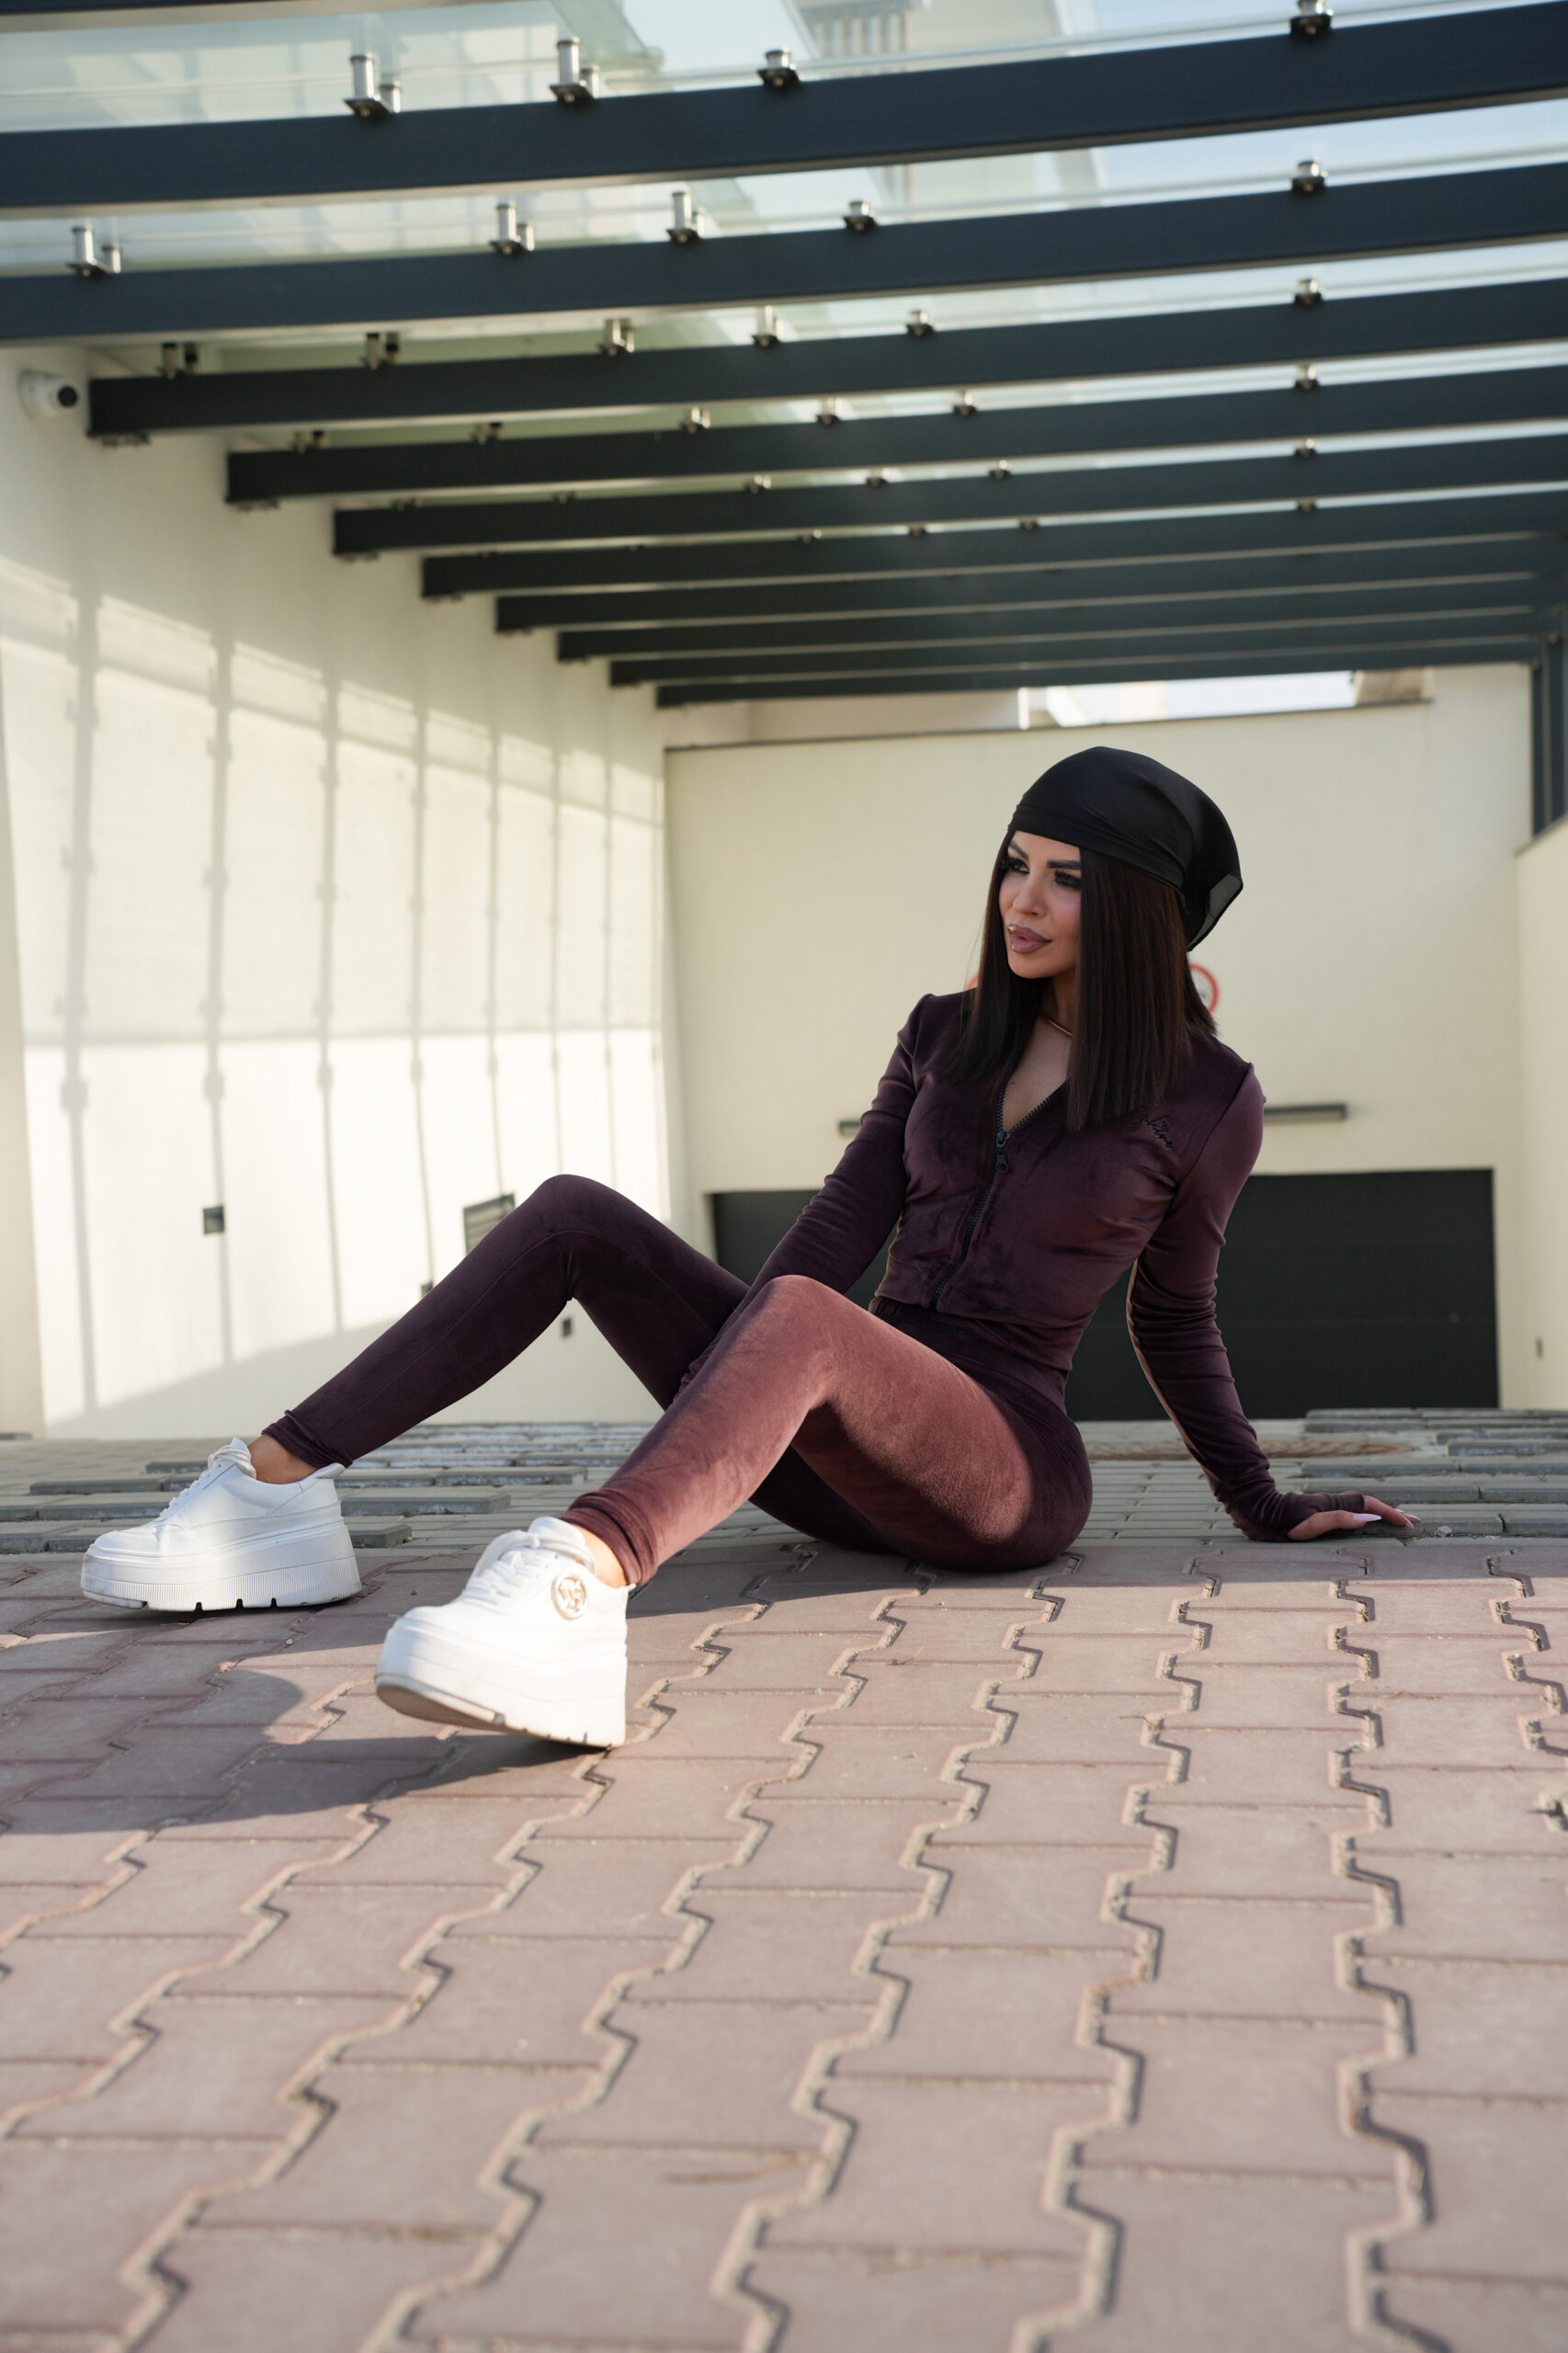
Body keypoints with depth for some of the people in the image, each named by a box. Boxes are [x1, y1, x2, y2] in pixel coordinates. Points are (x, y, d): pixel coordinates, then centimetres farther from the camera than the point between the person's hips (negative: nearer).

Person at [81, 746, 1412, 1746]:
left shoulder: (1207, 1096, 3)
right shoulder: (948, 1039, 16)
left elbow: (1175, 1322, 12)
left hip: (1007, 1466, -6)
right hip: (842, 1452, 6)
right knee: (574, 1215, -9)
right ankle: (278, 1492, -19)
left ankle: (572, 1591, -69)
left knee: (797, 1316, -39)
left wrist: (1269, 1512, 16)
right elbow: (844, 1224, 6)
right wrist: (729, 1383, -8)